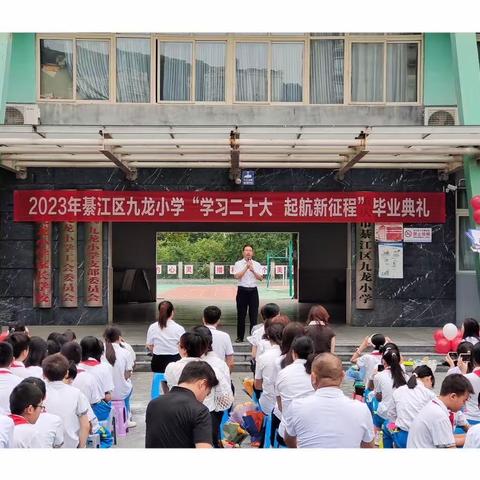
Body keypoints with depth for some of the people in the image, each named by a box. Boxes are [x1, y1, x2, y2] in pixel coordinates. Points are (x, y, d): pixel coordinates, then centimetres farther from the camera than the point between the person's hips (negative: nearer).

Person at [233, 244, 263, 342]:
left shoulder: (257, 265, 9)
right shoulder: (238, 264, 2)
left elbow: (261, 278, 0)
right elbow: (237, 276, -13)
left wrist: (253, 270, -13)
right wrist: (246, 268, -15)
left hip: (253, 291, 2)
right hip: (242, 291, -2)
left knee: (254, 315, 3)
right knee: (241, 315, 2)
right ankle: (240, 337, 9)